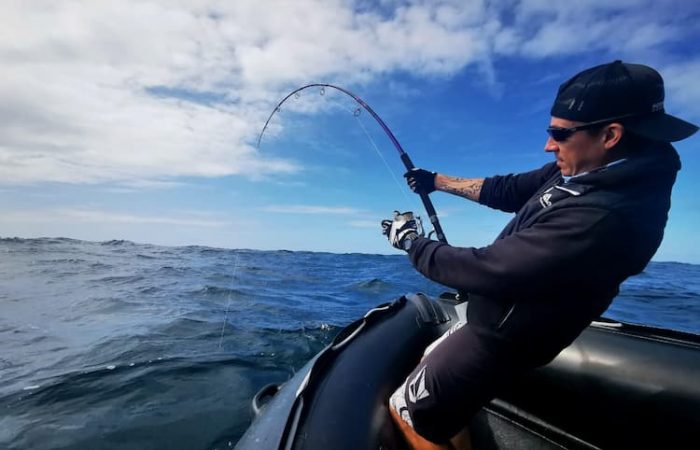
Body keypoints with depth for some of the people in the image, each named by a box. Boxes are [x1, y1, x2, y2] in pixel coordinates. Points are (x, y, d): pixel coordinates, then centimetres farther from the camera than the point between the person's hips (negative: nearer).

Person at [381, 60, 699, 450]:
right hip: (492, 308, 9)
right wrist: (438, 180, 13)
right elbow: (509, 190, 8)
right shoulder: (586, 169, -5)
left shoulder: (606, 217, -34)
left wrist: (409, 240, -17)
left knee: (408, 411, 4)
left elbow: (488, 270, -31)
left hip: (499, 334, -9)